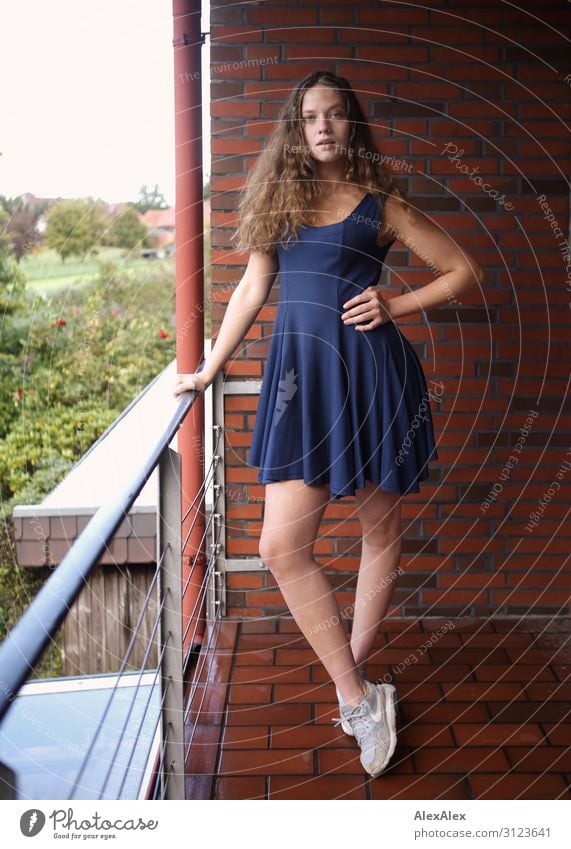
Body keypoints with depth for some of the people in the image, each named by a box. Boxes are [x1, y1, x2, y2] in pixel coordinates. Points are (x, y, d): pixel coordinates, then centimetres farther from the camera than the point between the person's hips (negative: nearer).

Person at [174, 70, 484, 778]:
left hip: (368, 375, -2)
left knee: (379, 530, 7)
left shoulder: (381, 205, 5)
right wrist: (208, 370, 20)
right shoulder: (279, 196, 13)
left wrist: (394, 306, -5)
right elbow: (252, 288, 18)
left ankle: (352, 679, 24)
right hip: (299, 377, 3)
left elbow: (464, 272, 8)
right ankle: (362, 697, 3)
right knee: (282, 547, -7)